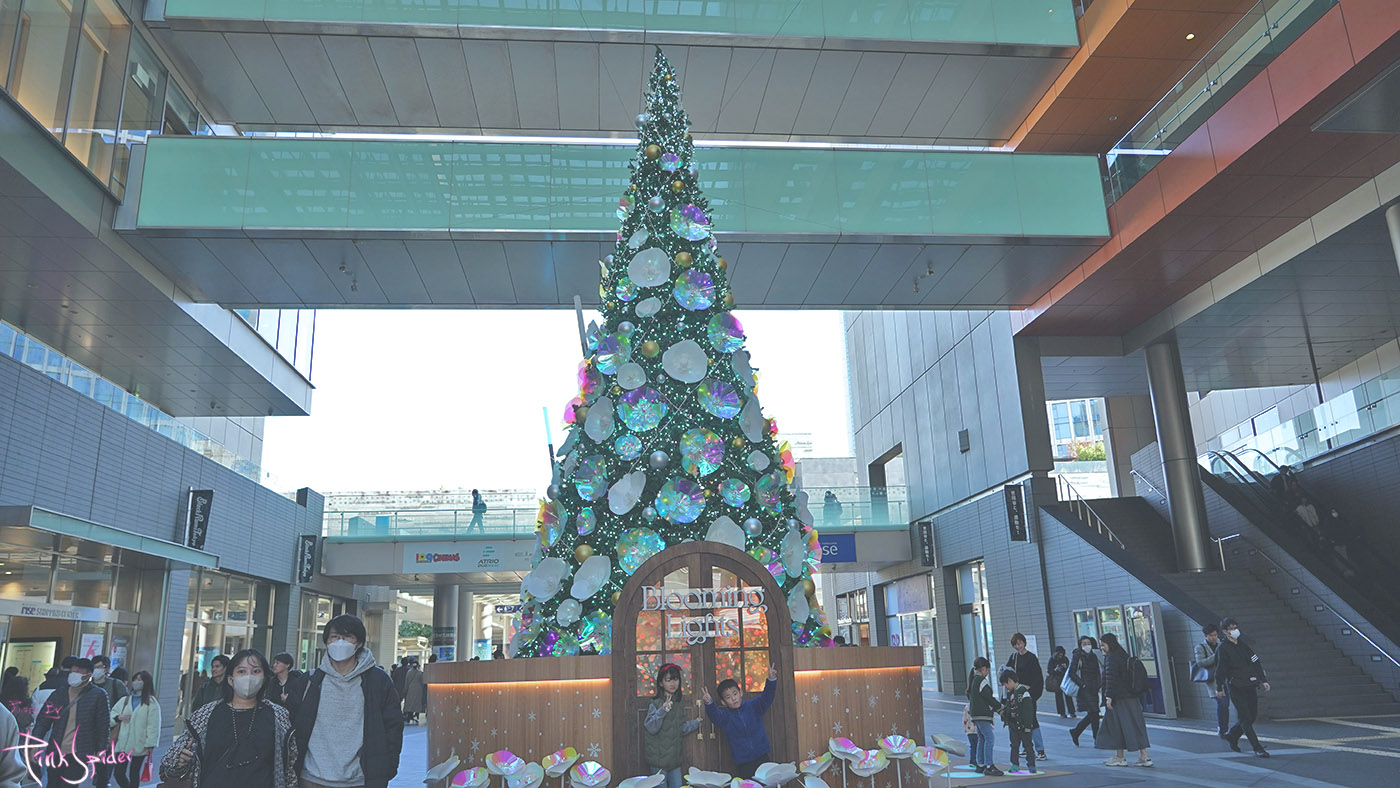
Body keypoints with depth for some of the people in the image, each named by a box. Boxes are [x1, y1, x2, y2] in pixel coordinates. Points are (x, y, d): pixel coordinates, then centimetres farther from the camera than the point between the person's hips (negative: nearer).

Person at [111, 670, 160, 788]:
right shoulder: (125, 700, 12)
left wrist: (150, 744, -13)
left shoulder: (151, 702, -4)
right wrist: (118, 717, -7)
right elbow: (111, 716, 15)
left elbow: (153, 725, -8)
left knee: (134, 774, 7)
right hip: (122, 744, 4)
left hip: (139, 746, -4)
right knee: (119, 773, 2)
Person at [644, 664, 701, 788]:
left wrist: (696, 722, 17)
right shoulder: (656, 703, -13)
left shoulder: (679, 704, 8)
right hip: (659, 758, -6)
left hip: (674, 758, 6)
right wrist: (662, 710, -32)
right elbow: (651, 728, -22)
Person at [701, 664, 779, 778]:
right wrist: (709, 703, -42)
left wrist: (771, 680, -29)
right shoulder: (725, 715, -1)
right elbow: (714, 715, -20)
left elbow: (766, 697, -10)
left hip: (762, 756, 1)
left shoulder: (753, 706, 3)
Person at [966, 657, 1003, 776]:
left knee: (981, 739, 14)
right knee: (989, 739, -11)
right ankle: (989, 766, -13)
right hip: (982, 715, -10)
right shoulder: (981, 681, -14)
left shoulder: (973, 680, 15)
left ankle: (980, 765, 19)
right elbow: (989, 697, -16)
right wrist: (999, 707, -1)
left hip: (976, 715, 10)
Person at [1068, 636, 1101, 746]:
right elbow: (1072, 673, -8)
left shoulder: (1093, 656, 13)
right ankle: (1097, 739, -3)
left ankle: (1075, 732, 25)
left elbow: (1097, 673, 19)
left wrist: (1098, 686, 7)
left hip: (1093, 690, 7)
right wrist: (1083, 684, -13)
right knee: (1094, 712, -11)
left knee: (1092, 714, 7)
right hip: (1084, 690, -7)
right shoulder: (1077, 656, -5)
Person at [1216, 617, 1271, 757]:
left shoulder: (1243, 645, 13)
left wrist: (1263, 680, 5)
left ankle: (1231, 736, 28)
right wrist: (1219, 688, -2)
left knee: (1252, 715, 9)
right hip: (1236, 688, -6)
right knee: (1245, 718, -6)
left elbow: (1256, 663, 14)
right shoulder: (1223, 648, -6)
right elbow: (1220, 669, -4)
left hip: (1250, 686, 6)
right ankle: (1257, 748, -2)